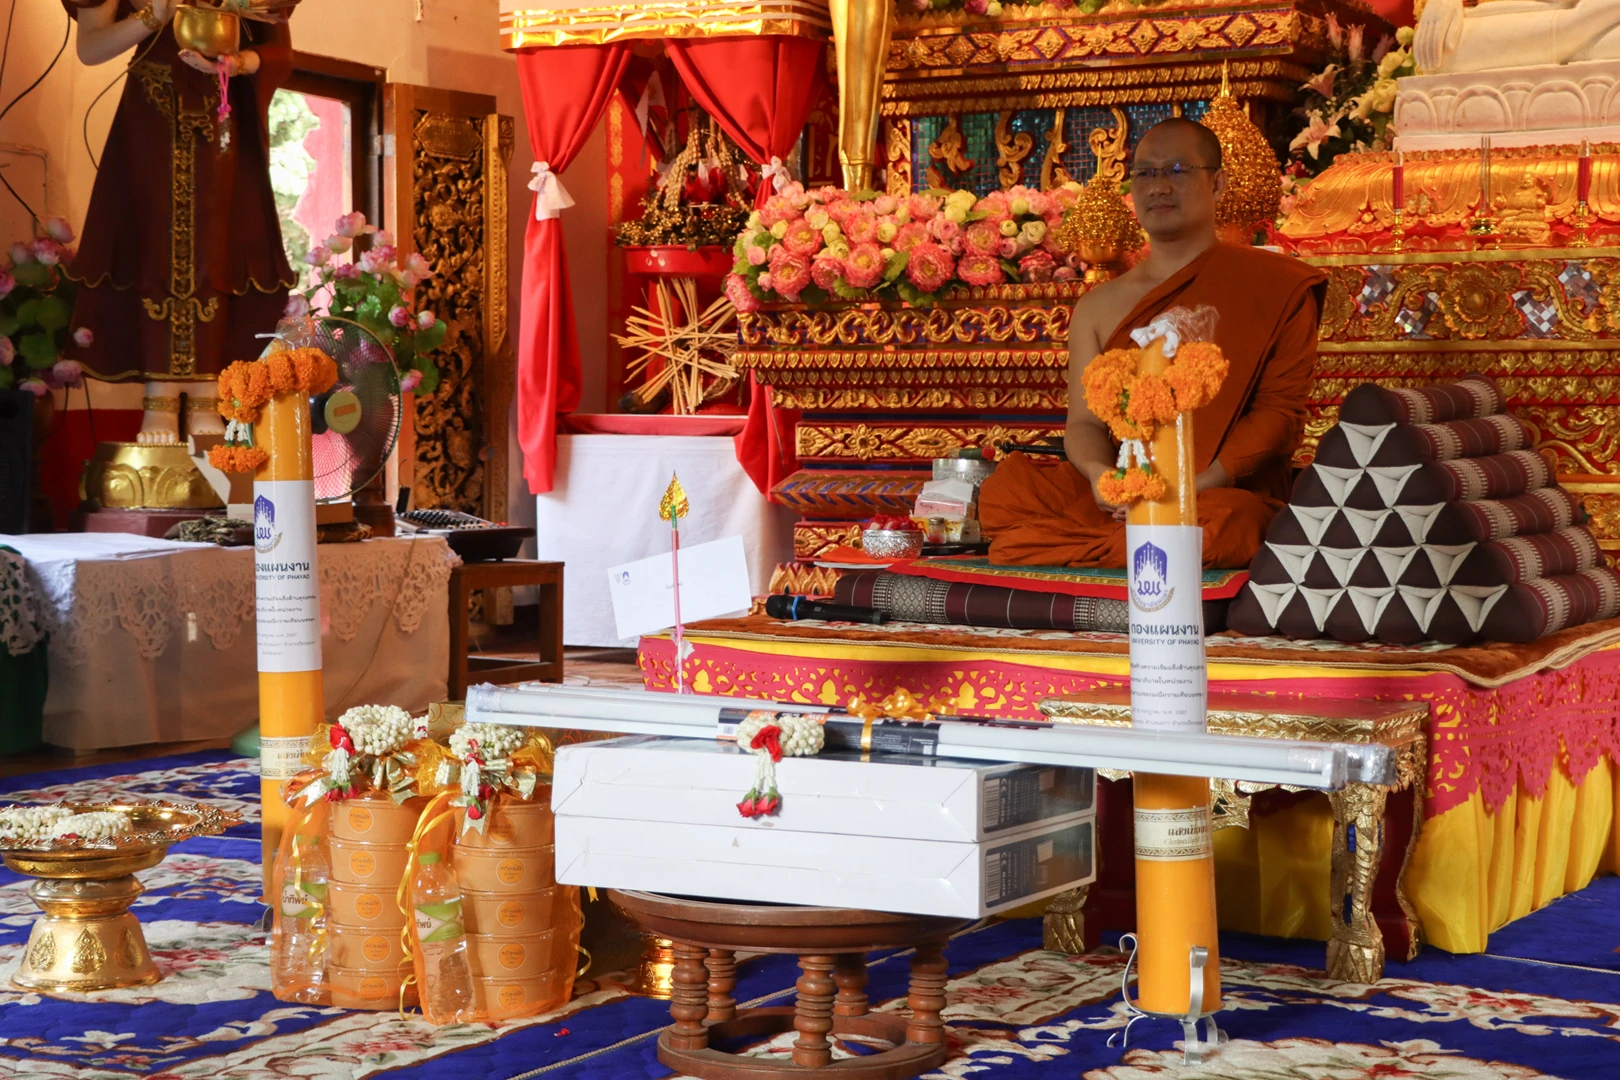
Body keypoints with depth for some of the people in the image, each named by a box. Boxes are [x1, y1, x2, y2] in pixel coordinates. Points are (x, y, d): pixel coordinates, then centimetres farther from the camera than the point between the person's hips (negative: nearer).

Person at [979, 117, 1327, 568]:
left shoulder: (1275, 287, 4)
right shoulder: (1099, 306, 16)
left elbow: (1281, 411, -3)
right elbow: (1083, 421, 9)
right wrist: (1099, 474, -16)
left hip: (1224, 494, -3)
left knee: (1220, 524, -40)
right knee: (1004, 490, -24)